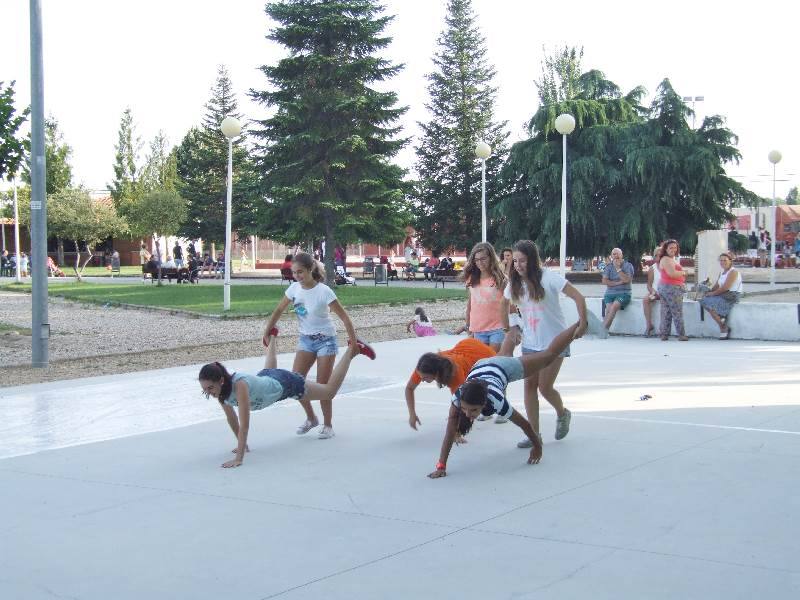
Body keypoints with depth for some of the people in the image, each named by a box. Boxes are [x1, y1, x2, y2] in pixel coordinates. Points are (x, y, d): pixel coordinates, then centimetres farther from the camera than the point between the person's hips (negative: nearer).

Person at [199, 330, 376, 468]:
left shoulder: (239, 385, -46)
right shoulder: (219, 389, -26)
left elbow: (244, 424, -48)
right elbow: (231, 417, -9)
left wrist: (238, 458, -51)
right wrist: (241, 444, -5)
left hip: (285, 384, -6)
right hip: (265, 377, 6)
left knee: (330, 391, 14)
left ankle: (353, 350, 28)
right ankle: (271, 339, 71)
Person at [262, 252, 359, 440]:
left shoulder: (324, 291, -22)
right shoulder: (294, 288, -7)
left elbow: (344, 317, -19)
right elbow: (278, 311, 6)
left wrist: (354, 343, -23)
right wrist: (267, 332, 4)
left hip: (325, 340, -5)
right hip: (305, 340, 5)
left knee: (322, 385, -3)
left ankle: (327, 426, 13)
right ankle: (311, 418, 18)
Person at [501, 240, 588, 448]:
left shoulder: (549, 278, -17)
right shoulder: (514, 283, 0)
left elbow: (578, 297, -19)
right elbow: (505, 304, 18)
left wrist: (583, 323, -22)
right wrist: (507, 329, 14)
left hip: (555, 341, -5)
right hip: (530, 343, 5)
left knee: (545, 387, -6)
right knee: (529, 385, 1)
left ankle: (562, 414, 25)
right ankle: (534, 433, 8)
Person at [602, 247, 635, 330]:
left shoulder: (628, 266, 5)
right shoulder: (609, 266, 12)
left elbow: (627, 280, -10)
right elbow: (604, 281, 1)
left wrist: (618, 268, -9)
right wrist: (619, 283, -8)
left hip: (623, 293, -2)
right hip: (610, 293, 2)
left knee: (614, 306, -31)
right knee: (609, 308, -28)